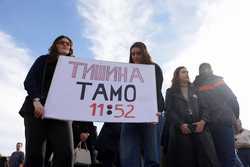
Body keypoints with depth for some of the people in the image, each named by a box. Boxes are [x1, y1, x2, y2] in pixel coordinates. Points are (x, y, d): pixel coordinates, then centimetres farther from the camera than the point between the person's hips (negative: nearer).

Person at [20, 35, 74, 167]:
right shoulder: (44, 60, 16)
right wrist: (36, 100, -15)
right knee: (34, 153, -6)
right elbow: (29, 81, 3)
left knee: (65, 152, -16)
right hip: (37, 109, -1)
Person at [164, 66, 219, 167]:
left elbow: (203, 107, 13)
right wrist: (180, 124, -15)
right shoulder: (171, 92, 12)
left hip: (198, 128, 3)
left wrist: (203, 121, -7)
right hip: (180, 130, -3)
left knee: (207, 159, -6)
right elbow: (169, 111, -1)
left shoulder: (194, 90, 22)